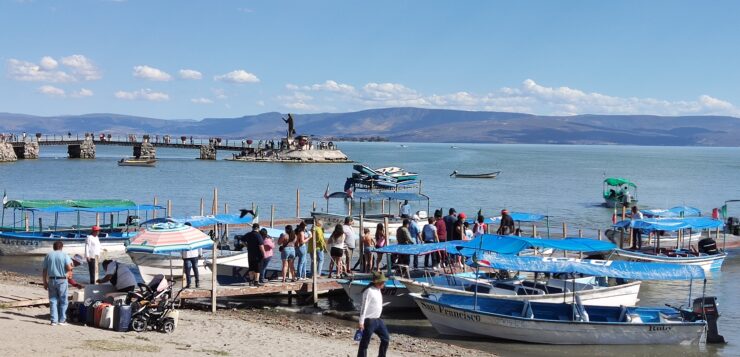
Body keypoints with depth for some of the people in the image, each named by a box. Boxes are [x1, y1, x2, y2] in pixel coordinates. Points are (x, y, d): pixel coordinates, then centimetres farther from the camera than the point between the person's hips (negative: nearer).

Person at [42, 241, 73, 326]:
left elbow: (44, 271, 5)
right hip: (62, 280, -3)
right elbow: (69, 268, -14)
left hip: (51, 280, 3)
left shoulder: (48, 256, 7)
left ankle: (54, 320, 5)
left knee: (53, 300, 7)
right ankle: (62, 320, 6)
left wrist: (45, 282, 10)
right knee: (63, 301, 6)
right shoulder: (65, 256, -2)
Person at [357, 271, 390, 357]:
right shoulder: (369, 291, -19)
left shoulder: (378, 290, 9)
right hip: (369, 321, -9)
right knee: (365, 343, -2)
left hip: (377, 320, 9)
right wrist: (361, 322, -22)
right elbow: (364, 307, -21)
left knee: (386, 339, 14)